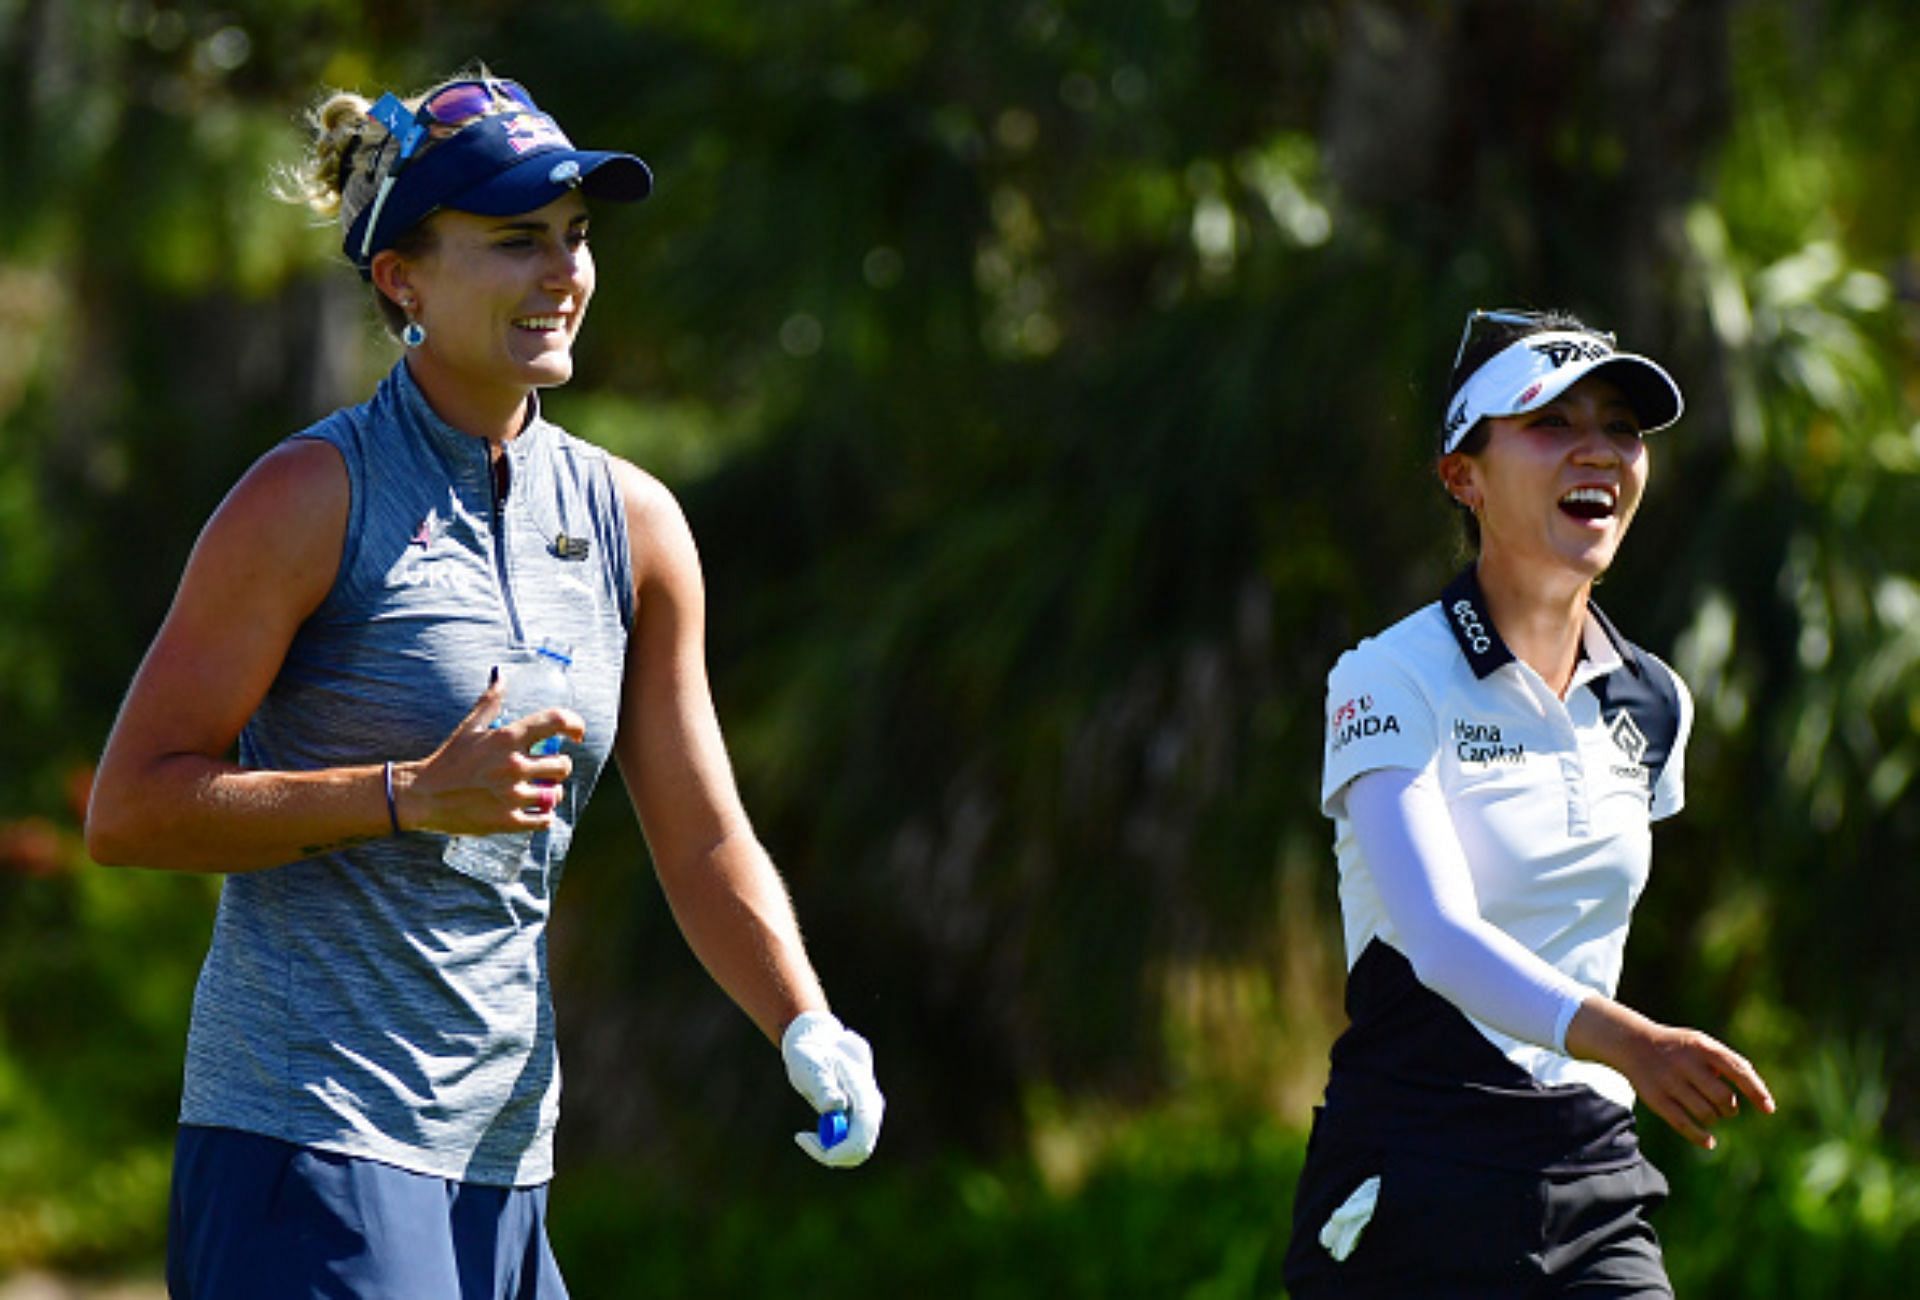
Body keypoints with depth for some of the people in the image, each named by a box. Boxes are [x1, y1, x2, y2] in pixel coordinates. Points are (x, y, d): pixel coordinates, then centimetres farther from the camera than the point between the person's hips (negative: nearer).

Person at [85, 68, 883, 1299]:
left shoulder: (632, 524, 11)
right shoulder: (315, 496, -7)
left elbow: (706, 843, 15)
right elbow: (129, 807, -10)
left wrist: (812, 1037, -2)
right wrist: (411, 794, -18)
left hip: (503, 1149, 6)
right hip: (309, 1134, -6)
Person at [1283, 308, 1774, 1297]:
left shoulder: (1655, 706, 10)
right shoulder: (1388, 682, -9)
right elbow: (1438, 933, -24)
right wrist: (1621, 1039, -39)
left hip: (1595, 1192, 5)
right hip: (1412, 1204, -5)